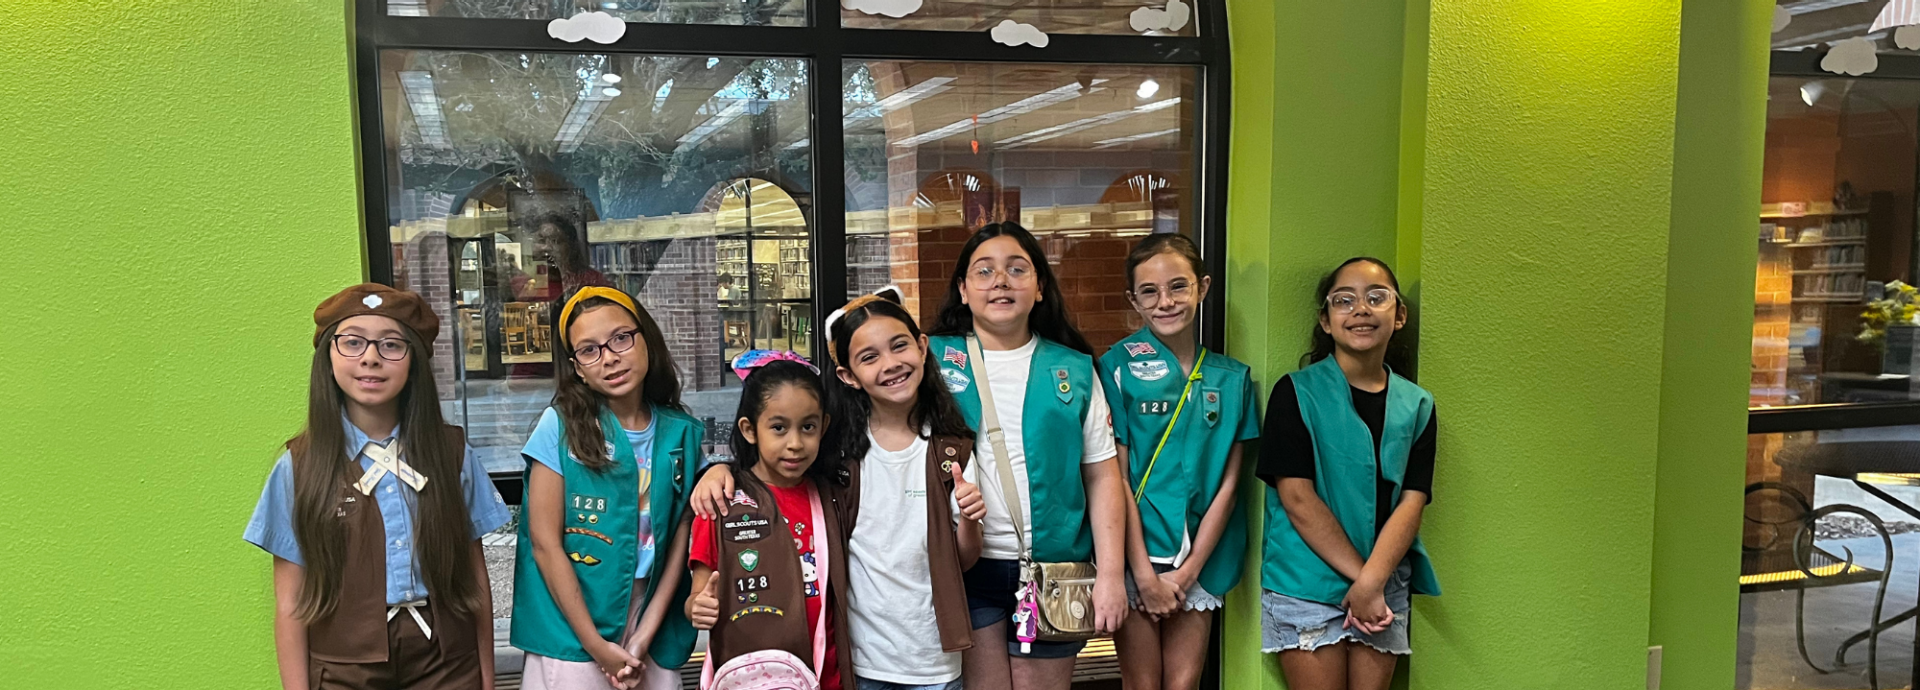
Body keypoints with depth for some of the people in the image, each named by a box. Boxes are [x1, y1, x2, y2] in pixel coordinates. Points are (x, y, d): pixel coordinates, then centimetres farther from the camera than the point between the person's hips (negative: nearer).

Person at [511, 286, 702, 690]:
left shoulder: (682, 434, 1)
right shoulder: (560, 426, -8)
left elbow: (680, 540, 2)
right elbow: (545, 544, -9)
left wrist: (645, 637, -7)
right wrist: (595, 644, -11)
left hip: (654, 639, 3)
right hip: (572, 638, -2)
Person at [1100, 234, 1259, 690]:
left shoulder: (1232, 377, 4)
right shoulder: (1119, 366, -5)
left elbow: (1228, 483, 2)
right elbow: (1115, 477, -8)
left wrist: (1189, 570, -5)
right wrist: (1145, 572, -11)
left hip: (1202, 557, 3)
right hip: (1134, 554, -2)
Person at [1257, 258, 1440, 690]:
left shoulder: (1416, 405, 7)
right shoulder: (1297, 393, -5)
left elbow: (1411, 503, -1)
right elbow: (1297, 497, -11)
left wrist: (1371, 581, -15)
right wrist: (1360, 576, -13)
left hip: (1385, 591, 4)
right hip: (1307, 586, -3)